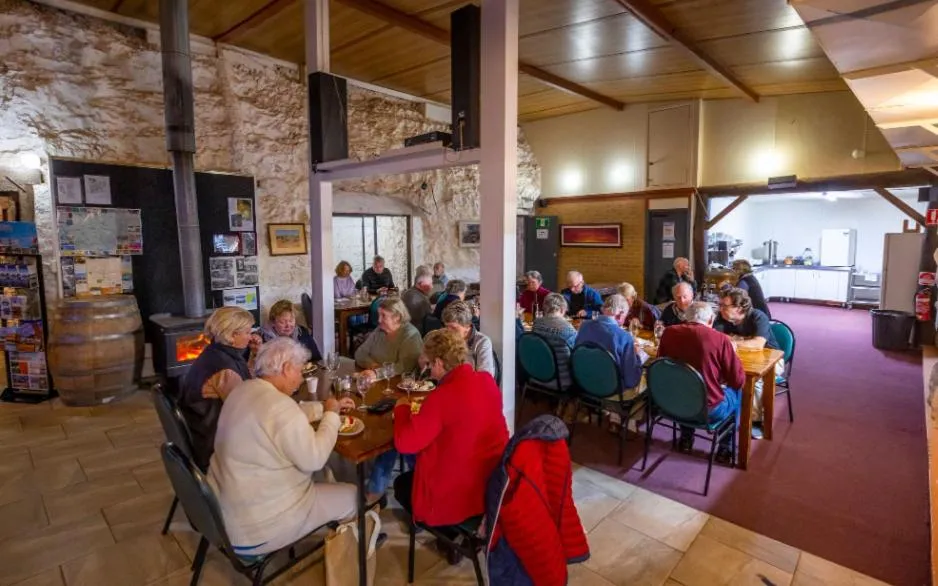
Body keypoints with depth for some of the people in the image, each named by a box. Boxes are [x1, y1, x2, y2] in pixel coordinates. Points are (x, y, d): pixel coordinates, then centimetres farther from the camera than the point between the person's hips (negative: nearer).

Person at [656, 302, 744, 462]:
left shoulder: (669, 332, -6)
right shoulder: (720, 339, -16)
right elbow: (738, 381, -7)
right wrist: (733, 354, 10)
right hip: (708, 409, -3)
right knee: (735, 393, 27)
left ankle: (686, 439, 42)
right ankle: (724, 449, 34)